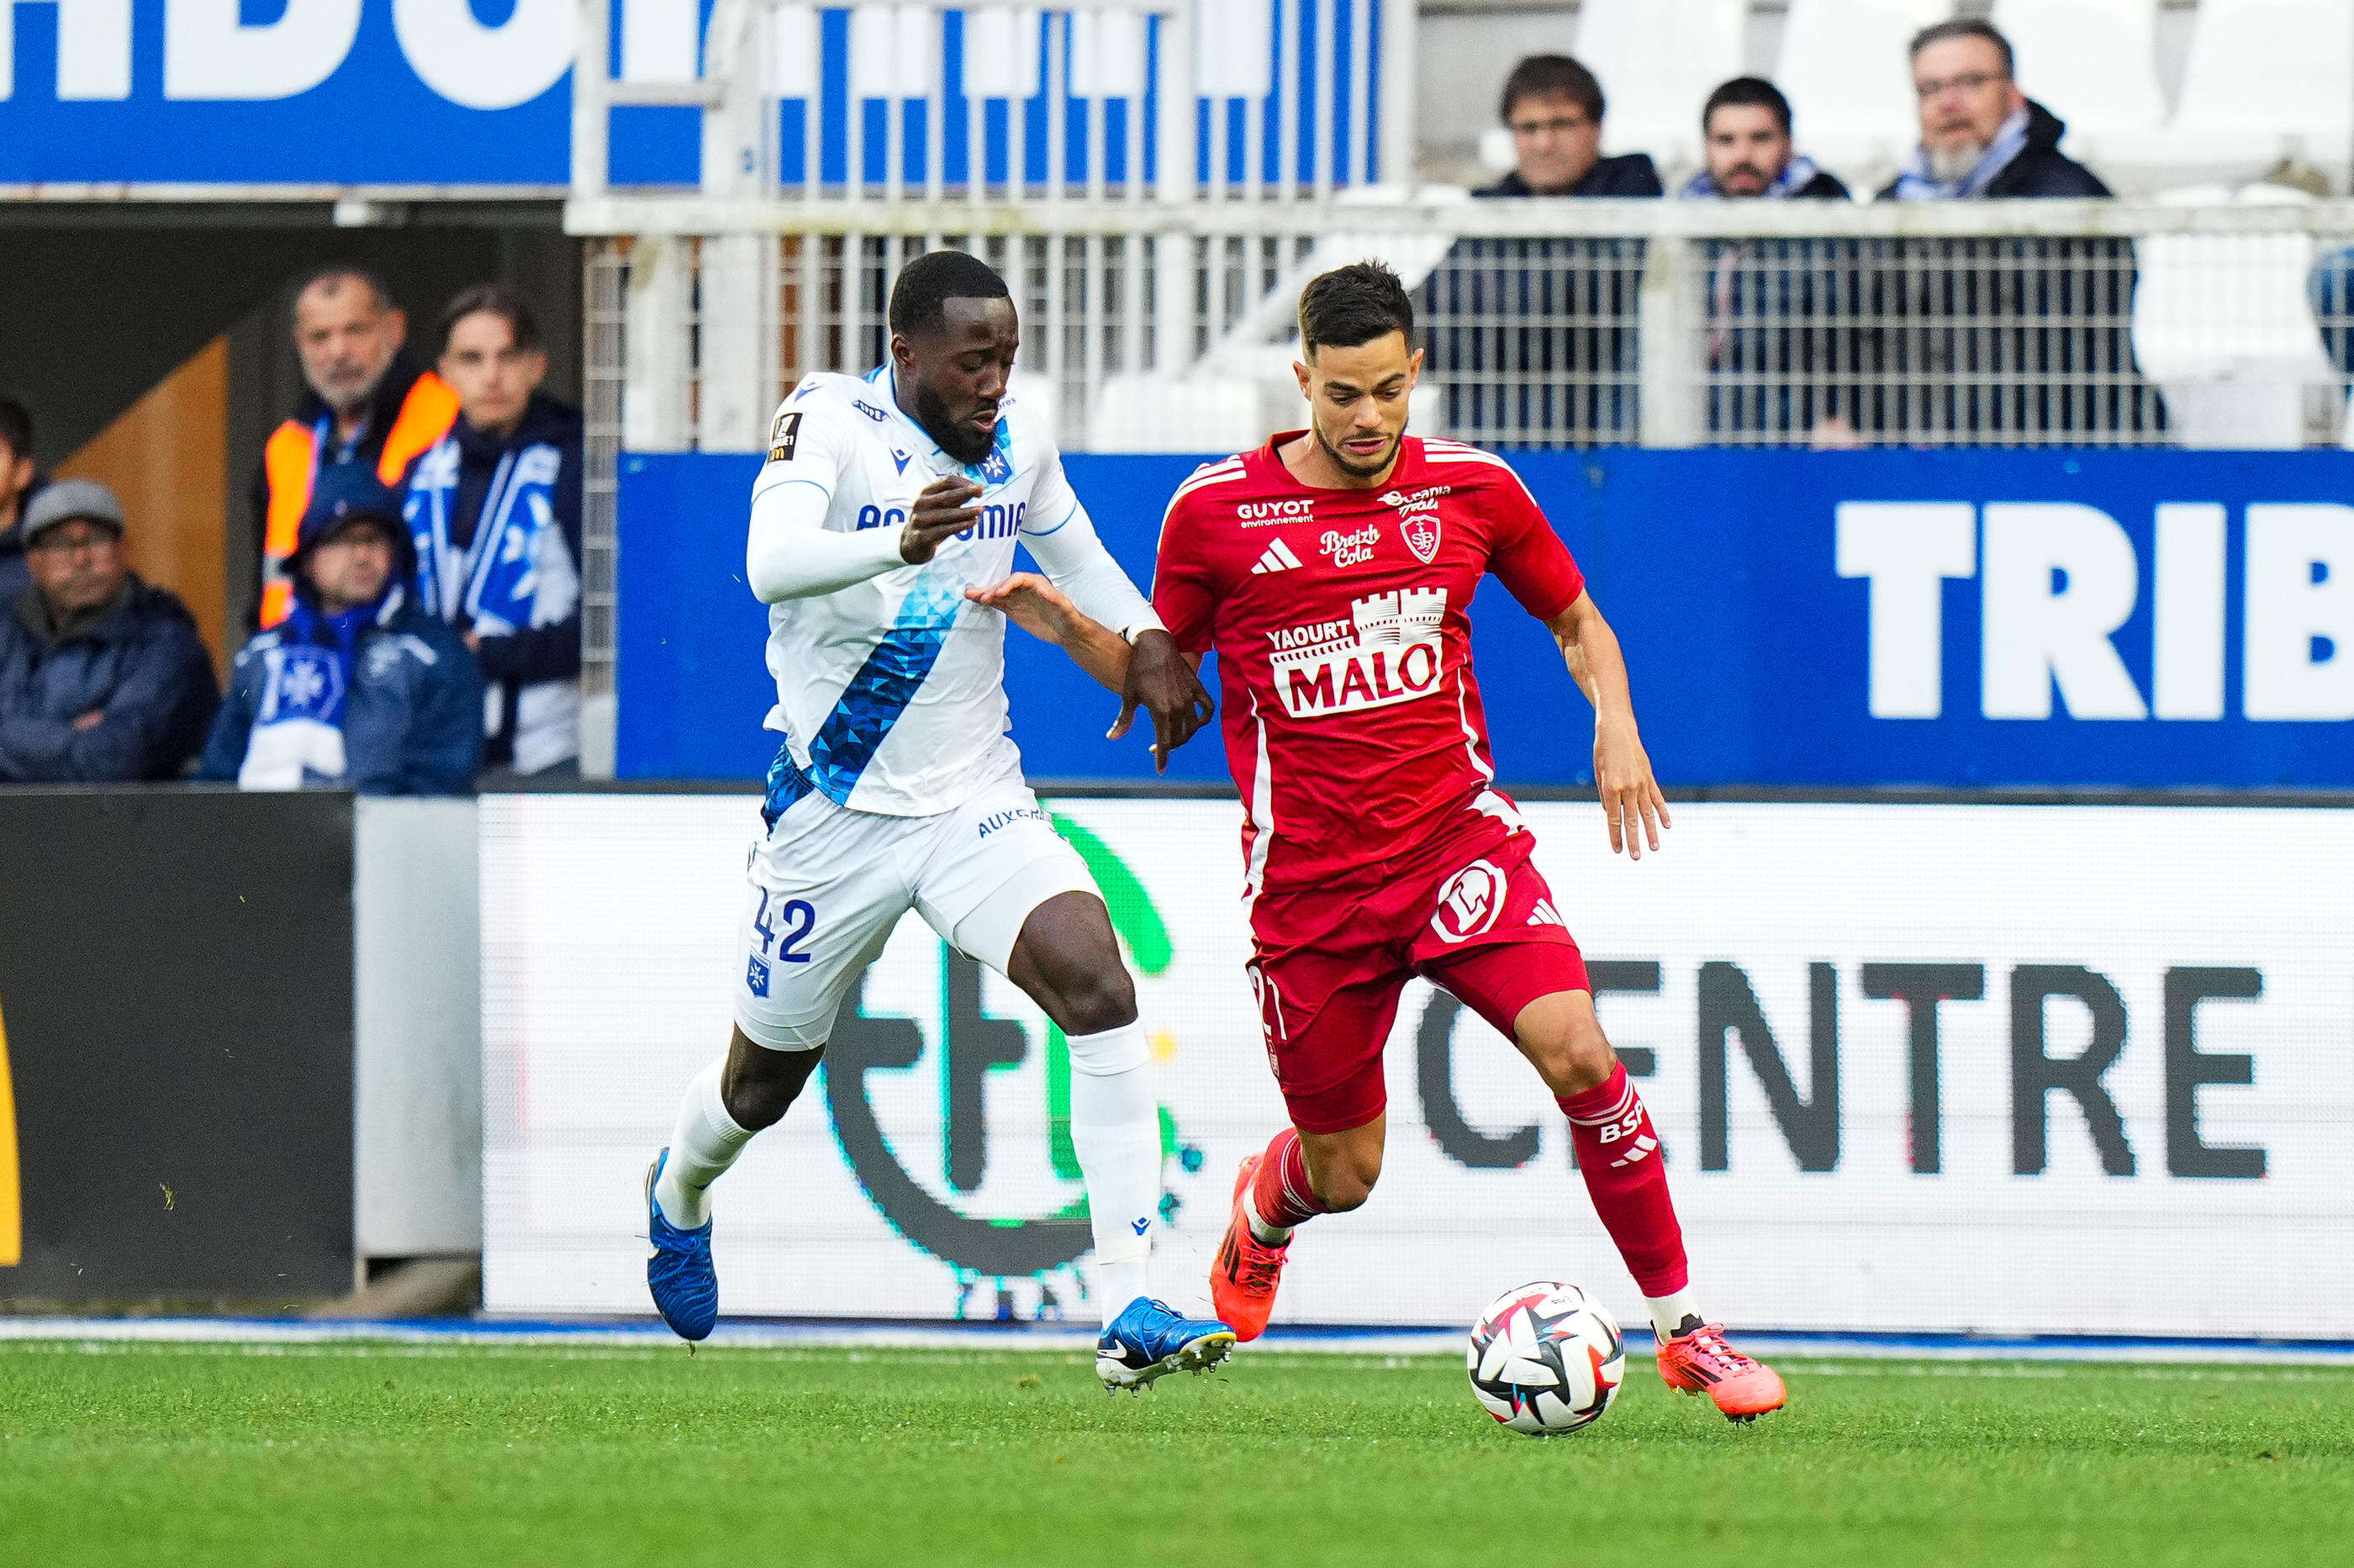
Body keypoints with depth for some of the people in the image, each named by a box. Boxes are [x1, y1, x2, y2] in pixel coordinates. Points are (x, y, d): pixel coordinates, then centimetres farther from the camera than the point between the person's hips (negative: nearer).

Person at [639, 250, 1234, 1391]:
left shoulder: (1016, 436, 0)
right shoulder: (829, 421, -17)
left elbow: (1071, 548, 21)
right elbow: (772, 563, -36)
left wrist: (1147, 639, 1)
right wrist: (898, 544, -55)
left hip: (976, 803, 3)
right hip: (834, 815, -3)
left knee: (1098, 988, -23)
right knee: (765, 1082, 15)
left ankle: (1129, 1313, -24)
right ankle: (679, 1193, 54)